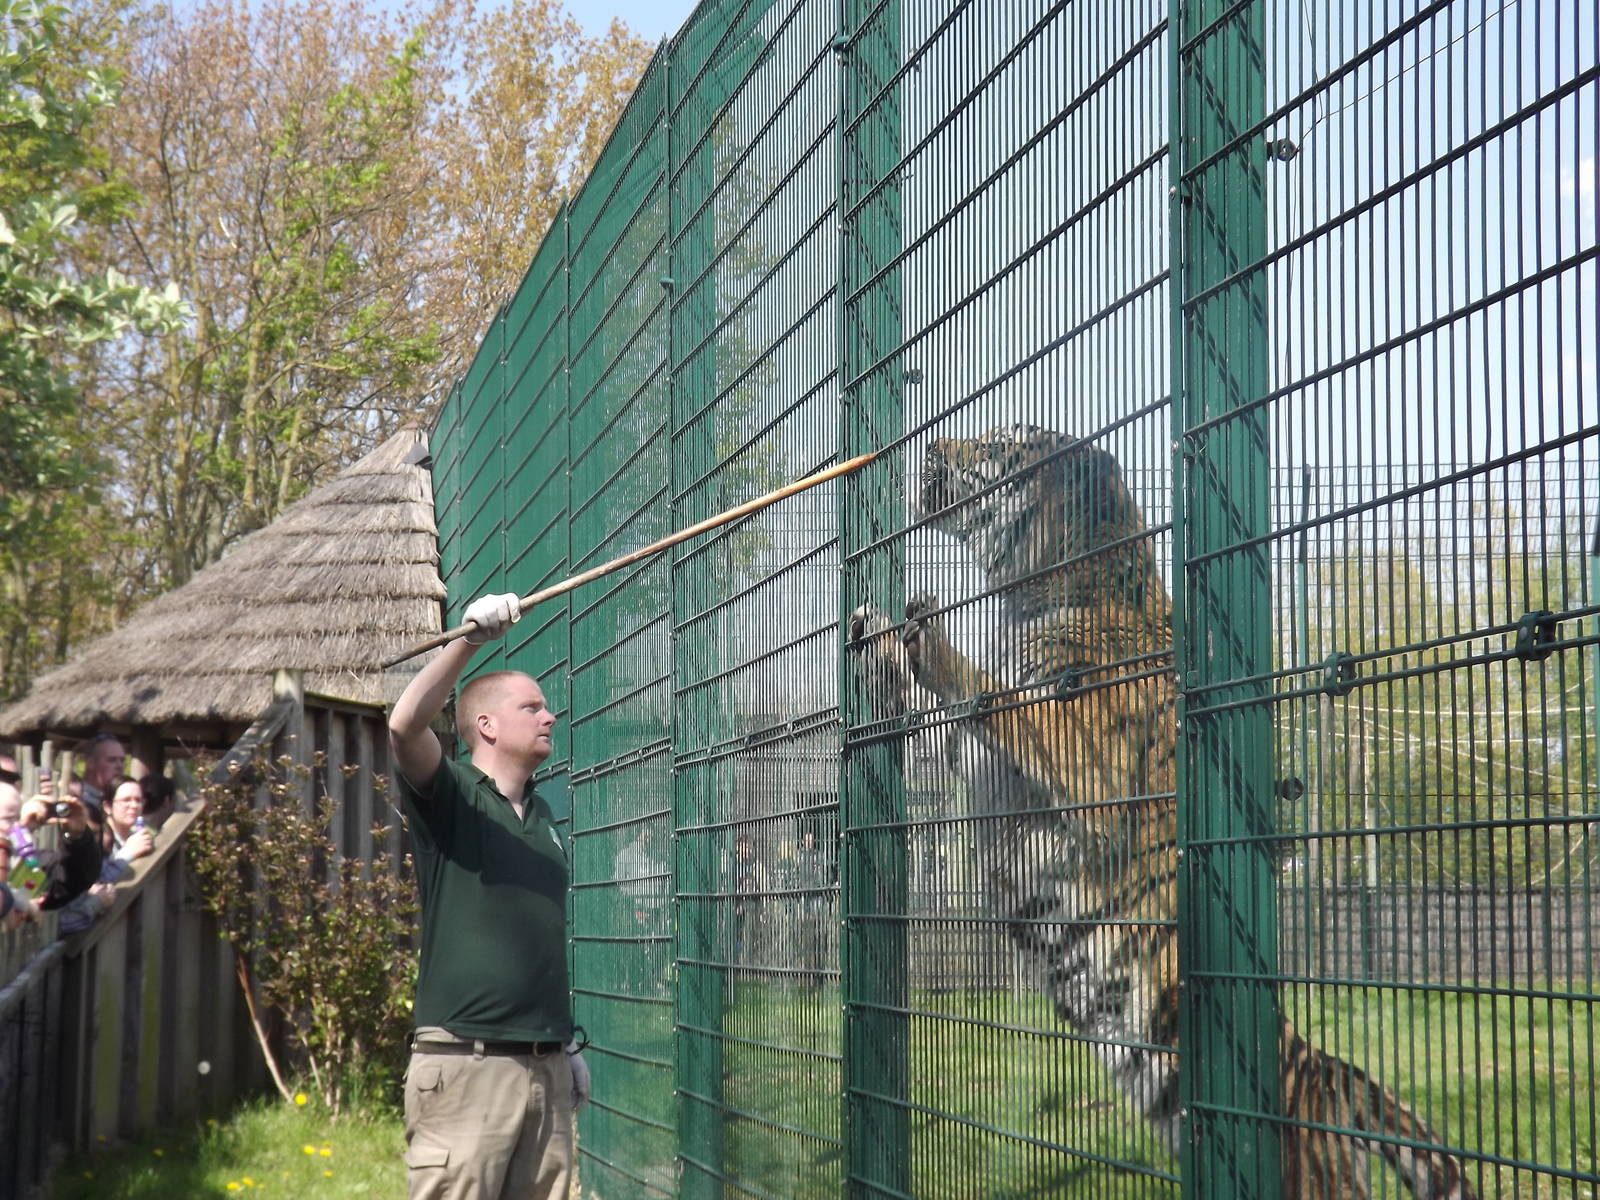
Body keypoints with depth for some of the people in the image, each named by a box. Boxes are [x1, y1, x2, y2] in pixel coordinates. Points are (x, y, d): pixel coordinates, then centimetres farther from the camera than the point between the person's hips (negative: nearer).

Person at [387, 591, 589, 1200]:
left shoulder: (542, 814, 19)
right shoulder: (450, 796, -1)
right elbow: (405, 725, -23)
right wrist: (471, 636, -25)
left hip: (547, 1069, 7)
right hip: (466, 1064, -7)